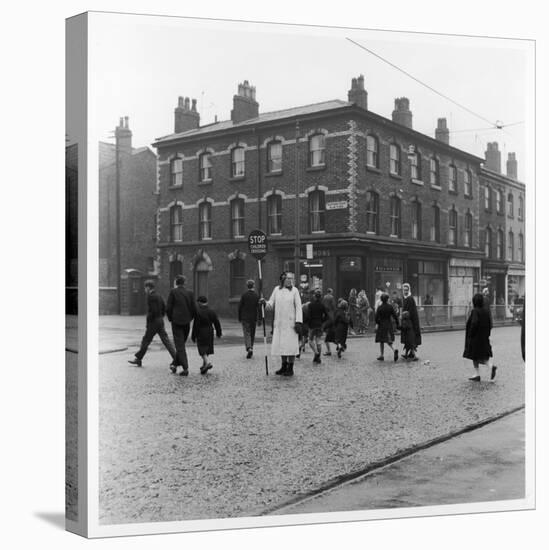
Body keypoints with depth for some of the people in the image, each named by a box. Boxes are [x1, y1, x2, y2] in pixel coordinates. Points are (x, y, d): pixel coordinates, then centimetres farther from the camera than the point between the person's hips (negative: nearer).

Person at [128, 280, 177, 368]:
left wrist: (147, 325, -15)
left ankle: (138, 359, 11)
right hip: (160, 321, 8)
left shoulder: (150, 296, -14)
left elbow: (153, 311, -22)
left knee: (146, 340, 2)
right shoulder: (158, 296, 13)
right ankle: (176, 358, 0)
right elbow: (164, 309, 17)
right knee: (166, 340, 5)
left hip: (153, 322, -8)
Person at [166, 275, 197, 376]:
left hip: (176, 322, -4)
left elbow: (168, 308, -8)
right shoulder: (190, 293, 4)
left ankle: (185, 368, -7)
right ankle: (175, 364, 24)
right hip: (187, 323, 4)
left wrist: (170, 318, 7)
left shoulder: (173, 292, -6)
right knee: (181, 344, 19)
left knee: (180, 346, -1)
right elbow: (194, 309, 1)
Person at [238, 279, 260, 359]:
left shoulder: (244, 295, -6)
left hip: (245, 317, -2)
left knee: (247, 334, -3)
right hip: (253, 318, 2)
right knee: (252, 334, 14)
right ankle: (251, 348, 20)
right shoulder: (257, 295, -3)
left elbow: (240, 307, -3)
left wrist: (239, 318, 6)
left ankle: (249, 349, -21)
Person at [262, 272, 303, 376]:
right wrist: (265, 302, -14)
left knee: (290, 345, -5)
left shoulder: (294, 290, -1)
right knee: (280, 344, 7)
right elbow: (271, 305, 8)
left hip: (290, 322, -3)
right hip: (279, 323, 3)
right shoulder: (277, 289, 6)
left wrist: (298, 322, -12)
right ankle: (284, 366, 21)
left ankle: (290, 368, 4)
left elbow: (298, 307, -4)